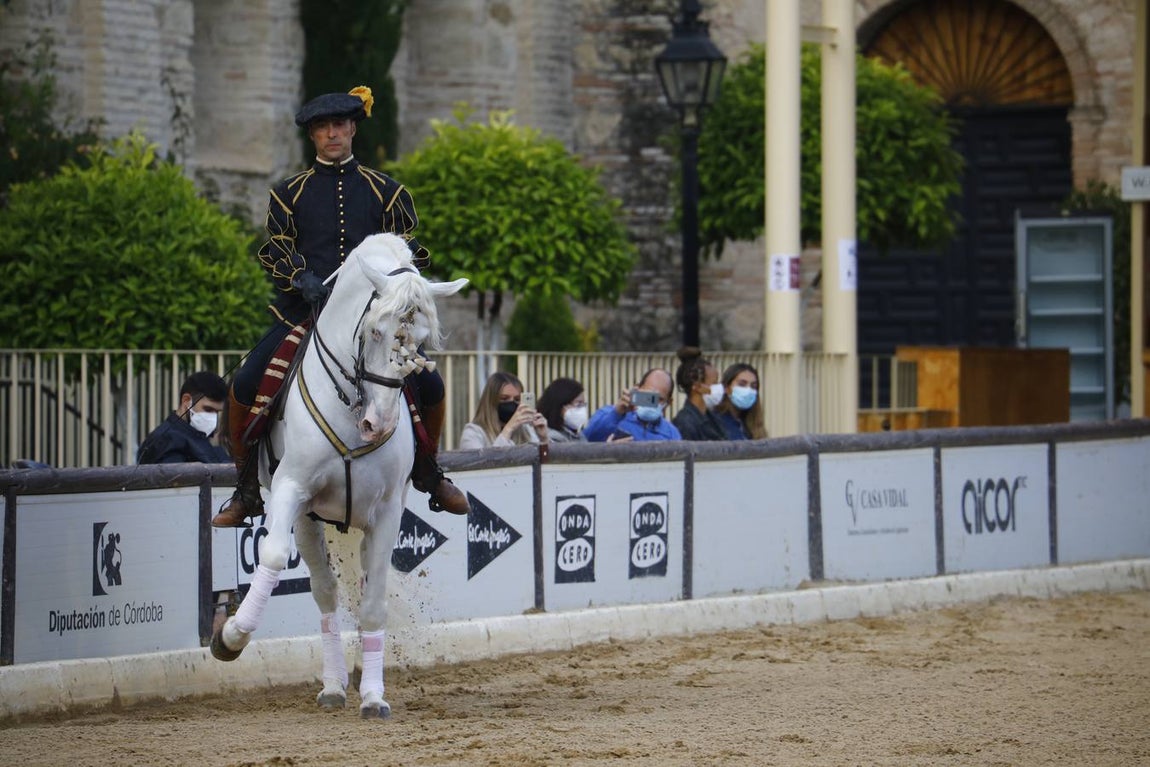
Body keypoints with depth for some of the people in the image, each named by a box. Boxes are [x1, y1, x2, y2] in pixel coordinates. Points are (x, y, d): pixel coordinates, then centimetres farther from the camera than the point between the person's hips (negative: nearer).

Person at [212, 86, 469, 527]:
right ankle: (248, 488, -1)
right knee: (246, 384, -19)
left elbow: (405, 249, 7)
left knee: (428, 384, -13)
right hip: (305, 310, 0)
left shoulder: (385, 191, 12)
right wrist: (306, 282, -19)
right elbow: (278, 252, 2)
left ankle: (427, 470, 15)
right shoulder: (289, 193, 11)